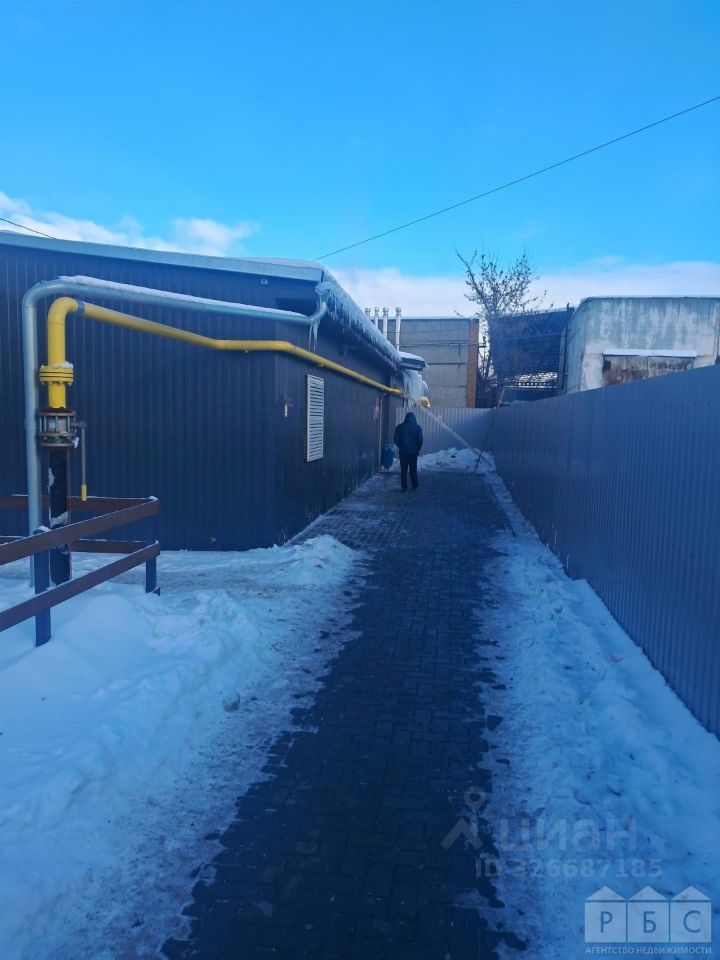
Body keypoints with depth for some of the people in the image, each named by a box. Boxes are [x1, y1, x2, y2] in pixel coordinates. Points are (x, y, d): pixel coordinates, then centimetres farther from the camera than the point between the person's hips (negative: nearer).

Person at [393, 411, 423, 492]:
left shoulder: (399, 427, 0)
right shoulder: (417, 428, -4)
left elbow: (396, 440, 1)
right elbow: (420, 440, -6)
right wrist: (418, 449, 9)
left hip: (403, 452, 0)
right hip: (413, 452, 0)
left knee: (403, 470, 5)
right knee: (413, 469, 12)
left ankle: (404, 487, 3)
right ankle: (414, 485, 18)